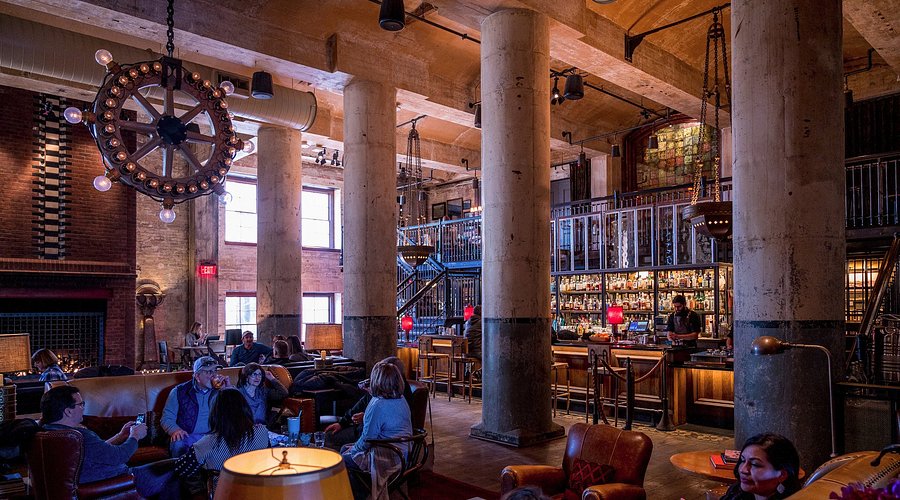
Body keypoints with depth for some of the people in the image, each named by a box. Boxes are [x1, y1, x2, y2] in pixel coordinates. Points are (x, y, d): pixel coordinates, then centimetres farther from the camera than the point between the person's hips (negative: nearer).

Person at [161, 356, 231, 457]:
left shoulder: (219, 390, 8)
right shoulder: (180, 391, 6)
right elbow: (166, 418, 6)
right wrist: (175, 430, -15)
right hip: (186, 437, -1)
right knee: (178, 445, -32)